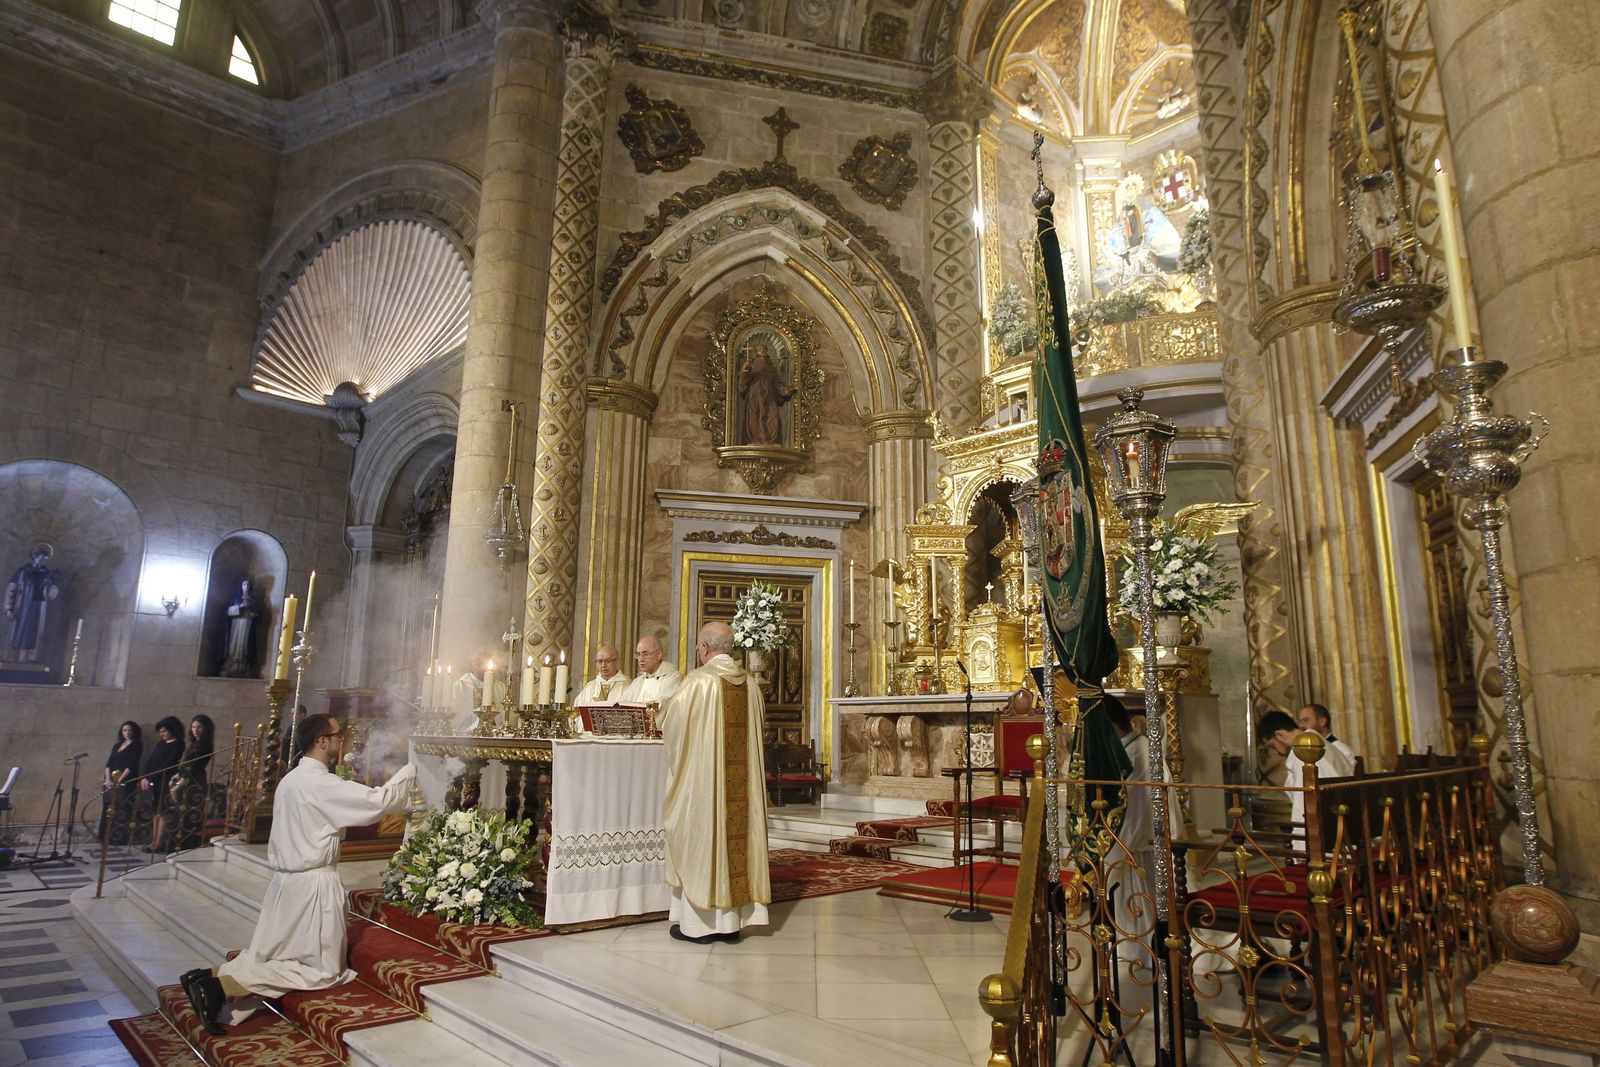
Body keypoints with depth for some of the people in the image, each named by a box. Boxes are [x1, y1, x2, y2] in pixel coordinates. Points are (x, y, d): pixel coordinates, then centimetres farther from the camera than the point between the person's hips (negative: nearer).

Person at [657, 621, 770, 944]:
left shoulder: (699, 679, -12)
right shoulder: (750, 681, 5)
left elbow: (670, 723, -5)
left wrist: (662, 724, 17)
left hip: (702, 775, -5)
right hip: (740, 778, 6)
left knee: (700, 837, 3)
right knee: (736, 834, 9)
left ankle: (697, 922, 10)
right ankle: (732, 919, 17)